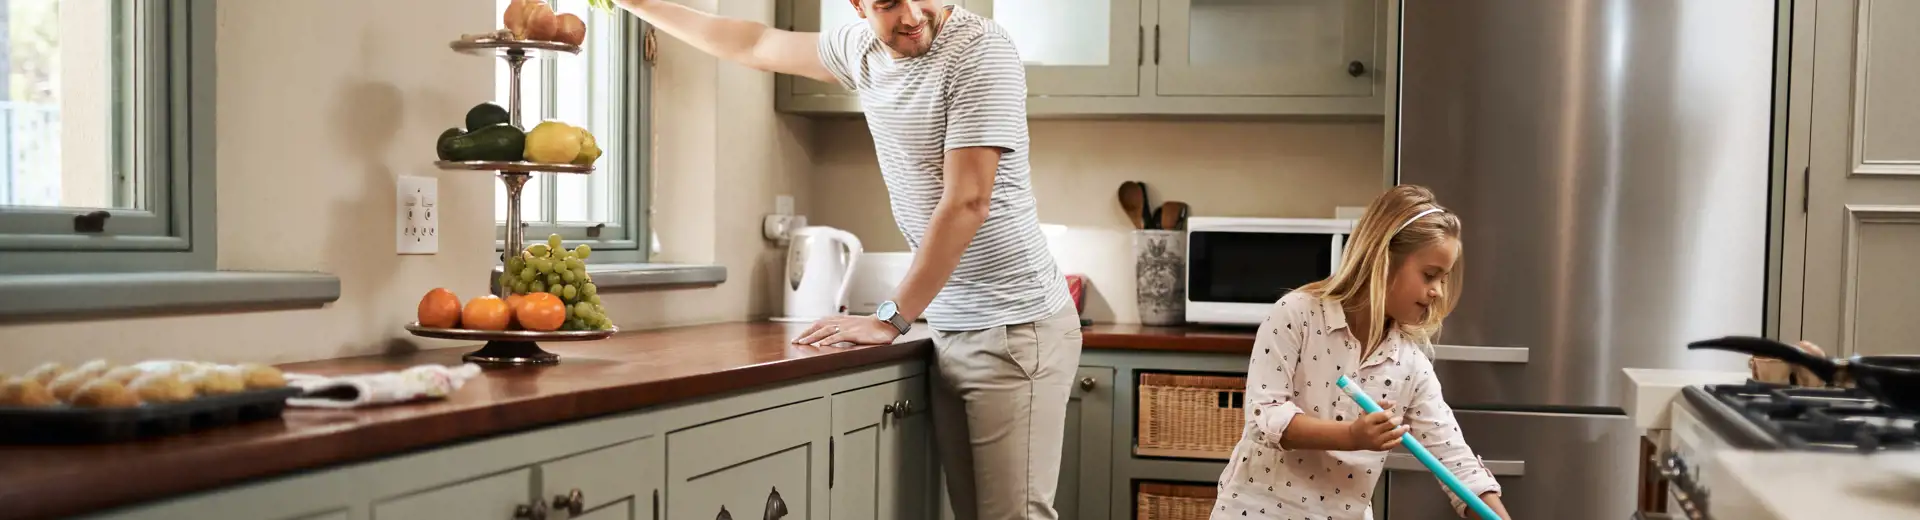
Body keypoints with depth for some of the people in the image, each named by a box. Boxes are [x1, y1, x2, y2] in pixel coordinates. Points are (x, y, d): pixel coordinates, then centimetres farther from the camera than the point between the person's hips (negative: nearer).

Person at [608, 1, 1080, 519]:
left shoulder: (980, 51, -15)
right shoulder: (863, 50, 8)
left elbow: (966, 203, -20)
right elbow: (756, 45, 24)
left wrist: (890, 321, -18)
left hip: (1017, 329, -7)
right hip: (951, 333, 7)